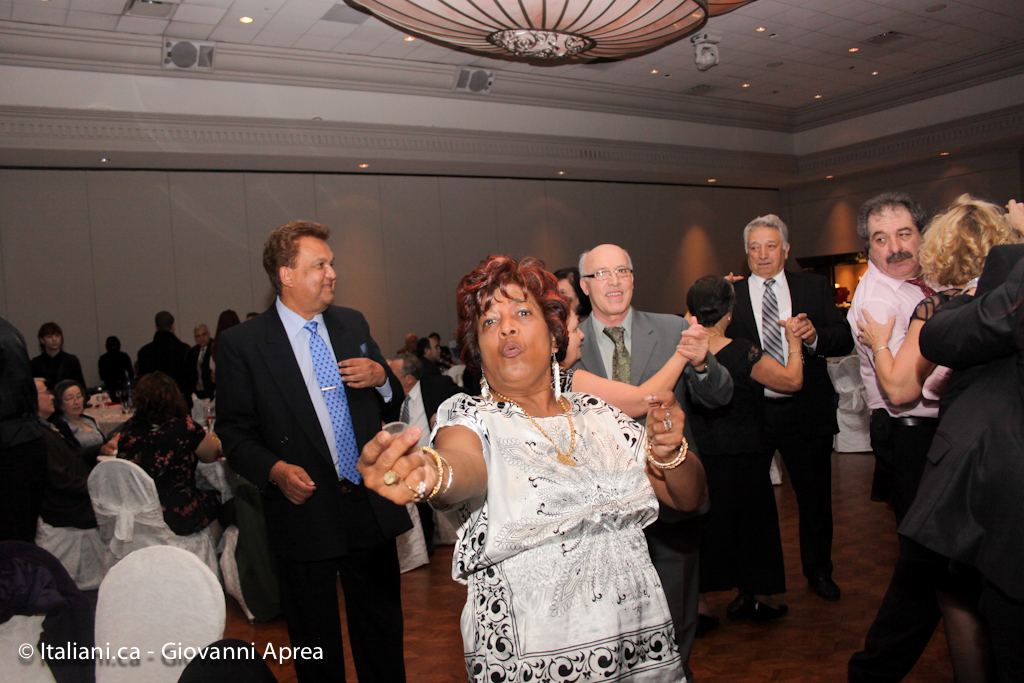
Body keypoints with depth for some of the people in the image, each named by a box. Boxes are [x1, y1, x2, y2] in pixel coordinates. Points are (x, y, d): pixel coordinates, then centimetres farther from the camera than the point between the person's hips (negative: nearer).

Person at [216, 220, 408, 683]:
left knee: (383, 637, 18)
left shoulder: (353, 325, 6)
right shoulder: (241, 345, -7)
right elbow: (235, 434, -5)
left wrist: (382, 378, -9)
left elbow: (392, 407, 14)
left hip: (372, 510, 4)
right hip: (305, 514, -3)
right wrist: (276, 470, -22)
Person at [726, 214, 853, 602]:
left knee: (815, 496, 14)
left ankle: (818, 571, 36)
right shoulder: (730, 295, 3)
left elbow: (845, 340, 0)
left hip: (806, 410, 1)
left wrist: (815, 336, -20)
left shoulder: (814, 287, 6)